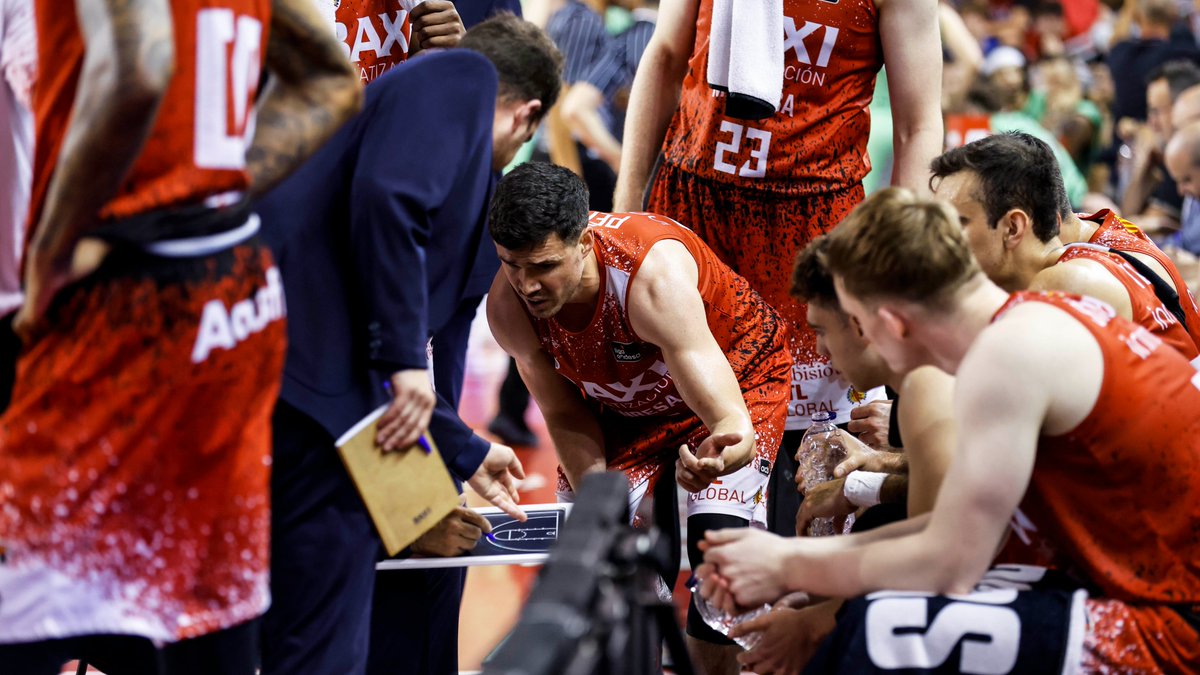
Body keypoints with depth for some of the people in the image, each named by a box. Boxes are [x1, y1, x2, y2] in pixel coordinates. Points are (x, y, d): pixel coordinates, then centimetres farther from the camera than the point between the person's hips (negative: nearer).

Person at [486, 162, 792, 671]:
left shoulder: (654, 276, -44)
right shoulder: (508, 308, -27)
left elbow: (734, 422, -49)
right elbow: (564, 415, -9)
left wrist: (720, 453, -73)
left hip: (736, 375, -5)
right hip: (620, 400, 5)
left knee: (718, 534, -24)